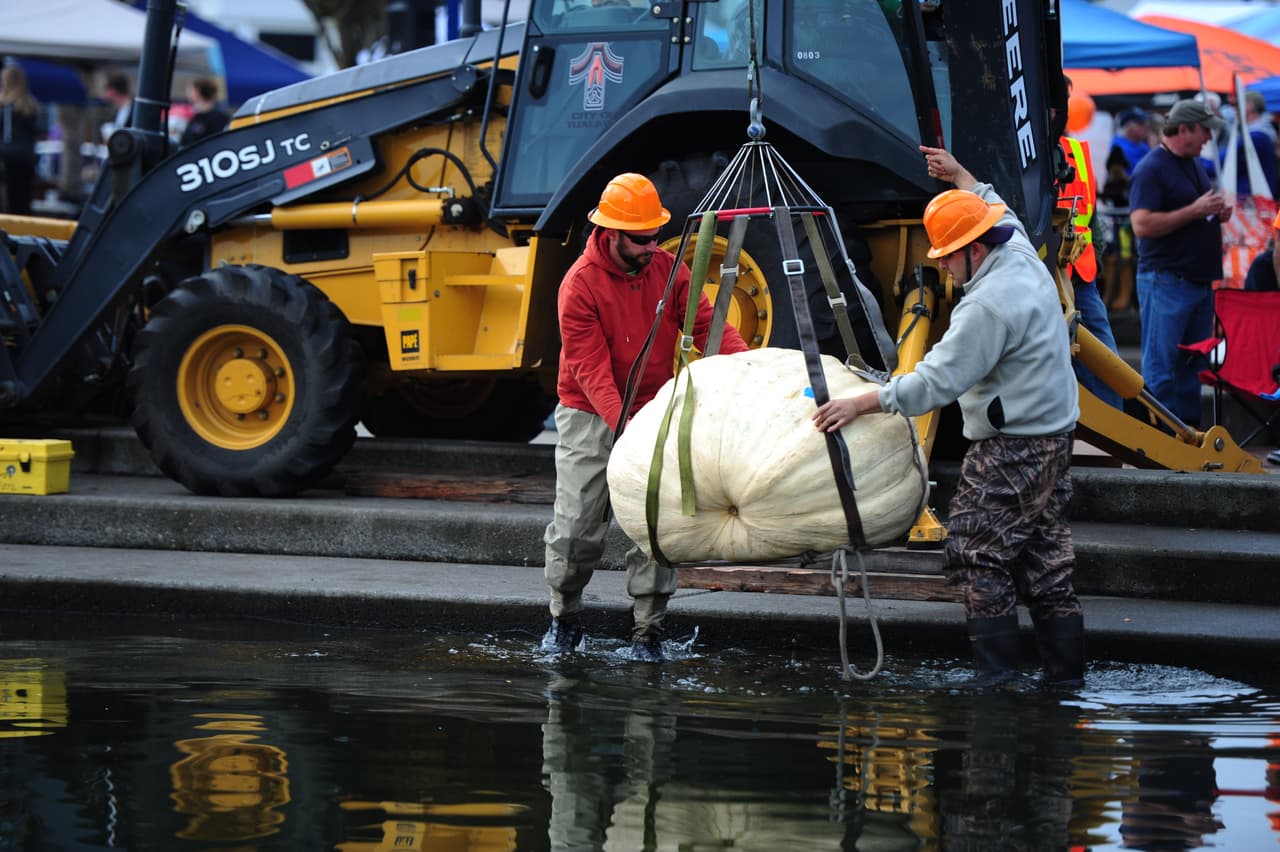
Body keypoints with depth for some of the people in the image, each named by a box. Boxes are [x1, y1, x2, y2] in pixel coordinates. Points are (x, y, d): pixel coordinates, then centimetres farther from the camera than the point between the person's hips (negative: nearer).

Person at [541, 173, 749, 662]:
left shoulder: (668, 270, -1)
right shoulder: (579, 286, -16)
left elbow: (707, 326, -6)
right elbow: (591, 370, -21)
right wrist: (623, 426, -34)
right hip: (590, 417, -3)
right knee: (576, 526, -4)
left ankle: (648, 633, 2)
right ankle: (564, 621, 16)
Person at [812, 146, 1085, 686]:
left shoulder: (987, 305, -22)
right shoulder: (1024, 258, 7)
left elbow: (937, 381, -23)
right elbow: (1004, 219, 33)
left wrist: (862, 404, -19)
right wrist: (962, 178, 42)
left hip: (1008, 451, -10)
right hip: (1053, 438, 10)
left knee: (980, 559, -6)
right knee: (1045, 560, 12)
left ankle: (998, 676, -7)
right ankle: (1065, 671, 14)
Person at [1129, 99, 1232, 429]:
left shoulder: (1195, 166, 17)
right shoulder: (1151, 169, -10)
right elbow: (1142, 225, -21)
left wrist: (1217, 214, 8)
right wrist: (1195, 211, -20)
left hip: (1200, 279, 9)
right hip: (1166, 280, -9)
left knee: (1193, 363, 10)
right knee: (1160, 365, -5)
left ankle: (1188, 426, 16)